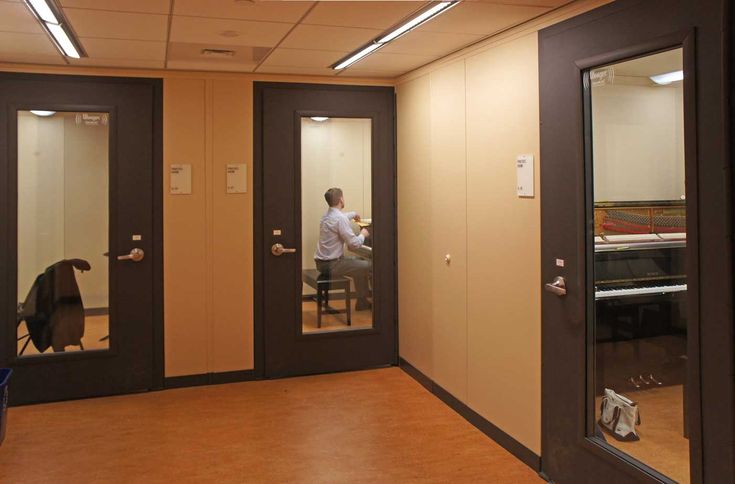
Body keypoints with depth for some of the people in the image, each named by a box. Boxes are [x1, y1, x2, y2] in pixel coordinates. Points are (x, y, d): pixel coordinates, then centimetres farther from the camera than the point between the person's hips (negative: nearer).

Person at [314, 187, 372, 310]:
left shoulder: (327, 215, 11)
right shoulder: (340, 219, -20)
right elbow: (354, 244, -20)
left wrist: (353, 214, 56)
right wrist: (363, 235, 0)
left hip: (322, 262, 10)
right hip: (331, 265, -10)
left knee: (358, 262, 24)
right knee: (367, 266, -3)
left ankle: (362, 300, 29)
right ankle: (362, 301, 15)